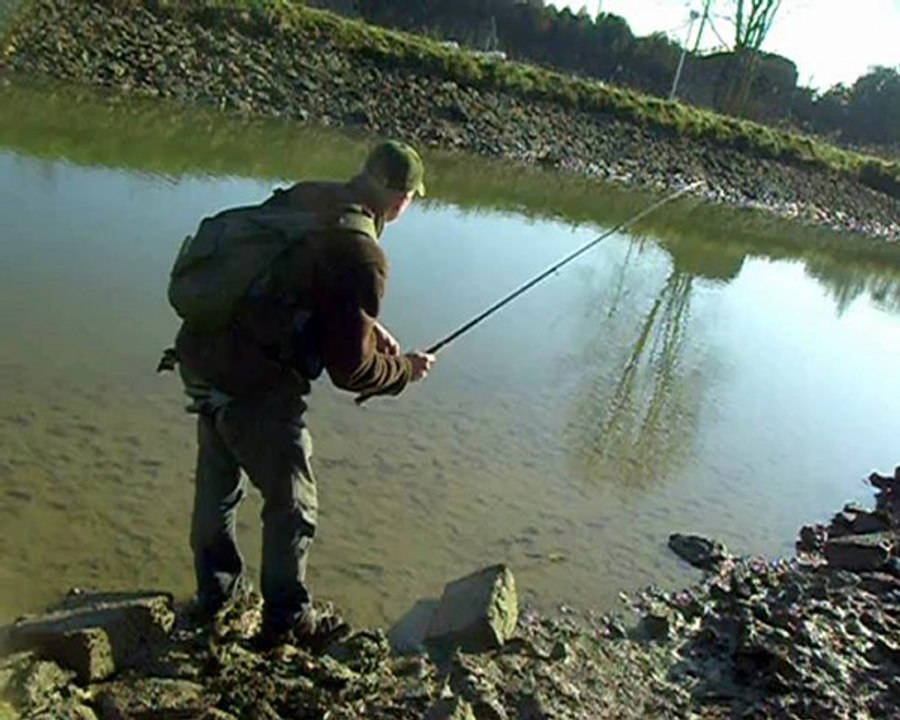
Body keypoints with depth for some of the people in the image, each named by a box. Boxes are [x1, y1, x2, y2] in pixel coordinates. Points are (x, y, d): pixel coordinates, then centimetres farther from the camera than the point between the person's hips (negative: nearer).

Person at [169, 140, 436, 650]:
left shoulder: (303, 197, 6)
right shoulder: (362, 256, -17)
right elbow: (350, 370, -13)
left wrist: (367, 326, 17)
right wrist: (408, 370, 4)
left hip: (200, 352, 9)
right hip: (254, 385, -8)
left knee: (218, 482, 26)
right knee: (292, 504, 12)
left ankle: (217, 590, 46)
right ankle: (287, 621, 29)